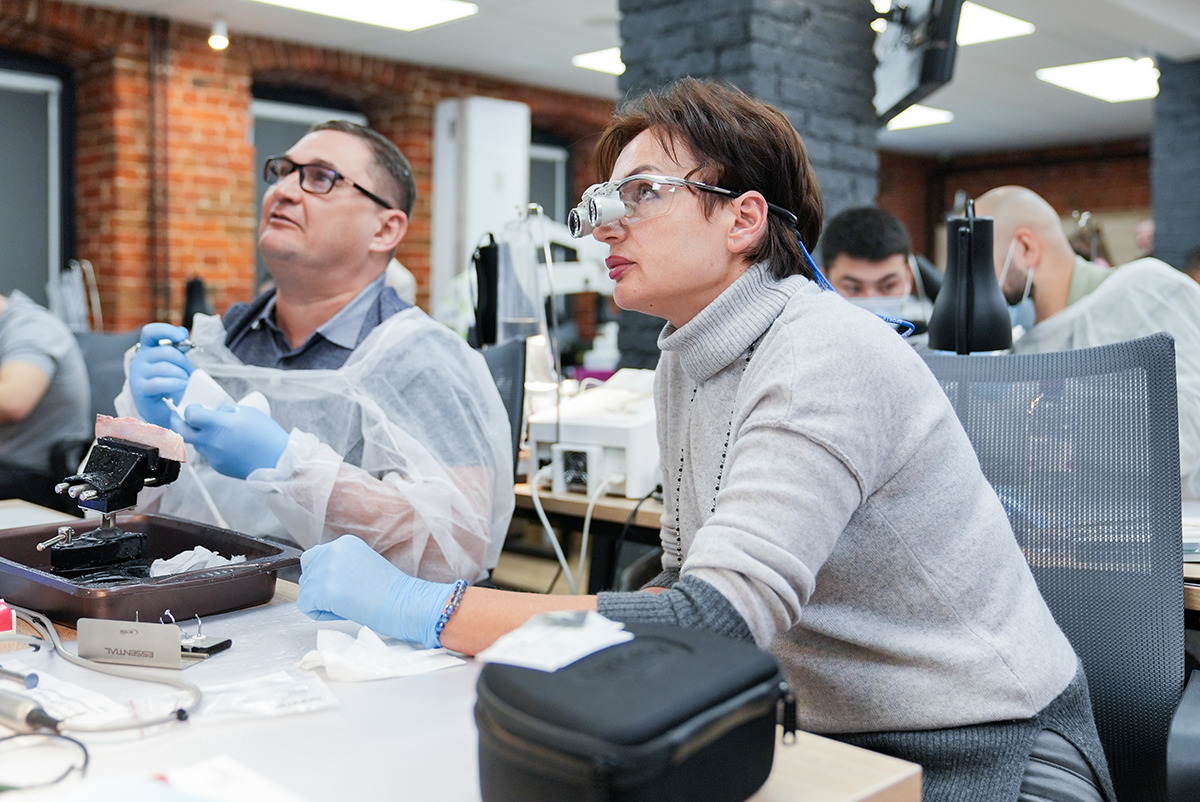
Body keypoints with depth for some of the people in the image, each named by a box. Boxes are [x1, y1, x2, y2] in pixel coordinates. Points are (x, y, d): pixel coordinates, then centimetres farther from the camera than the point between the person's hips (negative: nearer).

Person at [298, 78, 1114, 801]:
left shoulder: (826, 357, -22)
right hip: (832, 731, 7)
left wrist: (428, 609, -27)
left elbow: (718, 619, -30)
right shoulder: (686, 360, 4)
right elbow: (688, 576, 10)